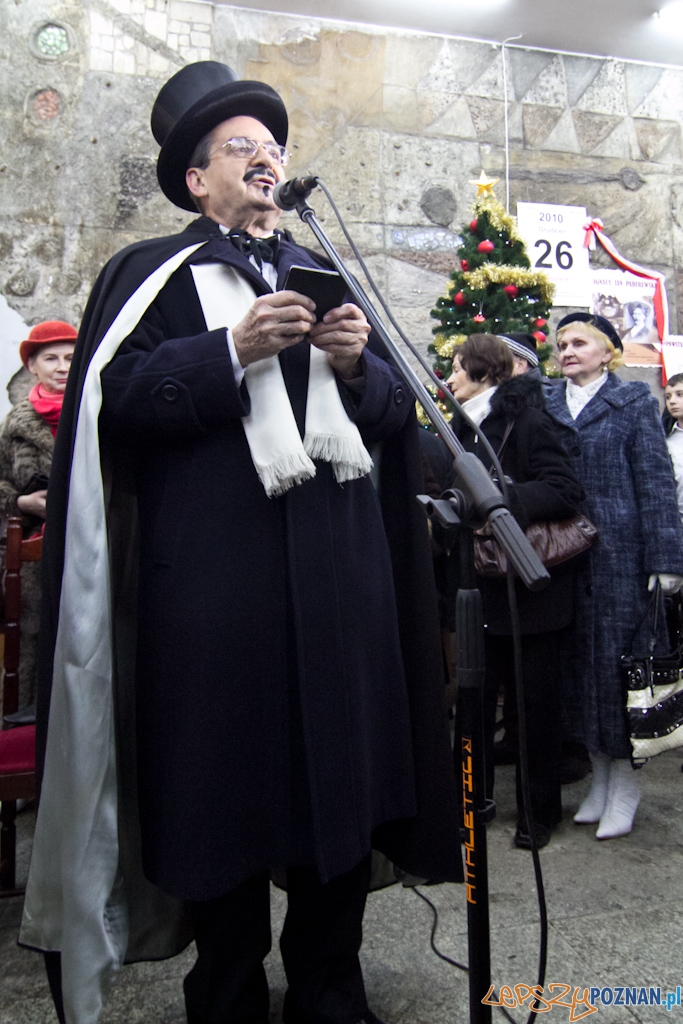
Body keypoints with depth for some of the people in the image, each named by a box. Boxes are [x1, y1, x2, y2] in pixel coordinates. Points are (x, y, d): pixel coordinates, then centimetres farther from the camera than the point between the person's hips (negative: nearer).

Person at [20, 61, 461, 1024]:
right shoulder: (149, 274, 8)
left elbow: (396, 415, 15)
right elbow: (114, 399, -7)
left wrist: (358, 365, -4)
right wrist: (232, 349, -15)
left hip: (338, 565, 4)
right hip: (213, 574, -4)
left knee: (344, 771, 10)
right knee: (225, 784, 5)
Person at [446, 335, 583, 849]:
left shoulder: (527, 419, -9)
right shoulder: (463, 427, 11)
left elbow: (565, 491, -18)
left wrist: (503, 499, -26)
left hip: (532, 585, -6)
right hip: (481, 584, 6)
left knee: (536, 697, 7)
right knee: (477, 693, 11)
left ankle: (540, 809, 23)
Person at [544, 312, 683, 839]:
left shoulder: (633, 399, 3)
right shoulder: (546, 405, 12)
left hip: (620, 551, -3)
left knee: (618, 654, 1)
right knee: (580, 657, 8)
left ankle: (624, 780, 17)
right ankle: (600, 774, 24)